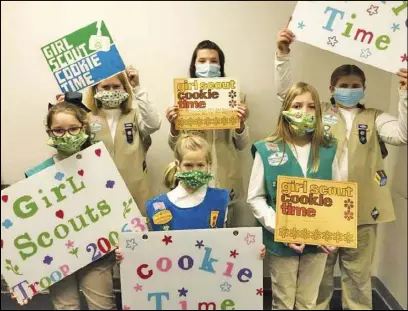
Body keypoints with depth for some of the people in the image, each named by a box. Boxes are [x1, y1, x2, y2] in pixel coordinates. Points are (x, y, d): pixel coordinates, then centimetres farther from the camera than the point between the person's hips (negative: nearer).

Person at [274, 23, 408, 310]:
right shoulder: (319, 111, 6)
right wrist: (283, 55, -14)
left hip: (361, 208, 1)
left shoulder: (375, 118, 8)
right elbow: (286, 92, -2)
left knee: (358, 273, 17)